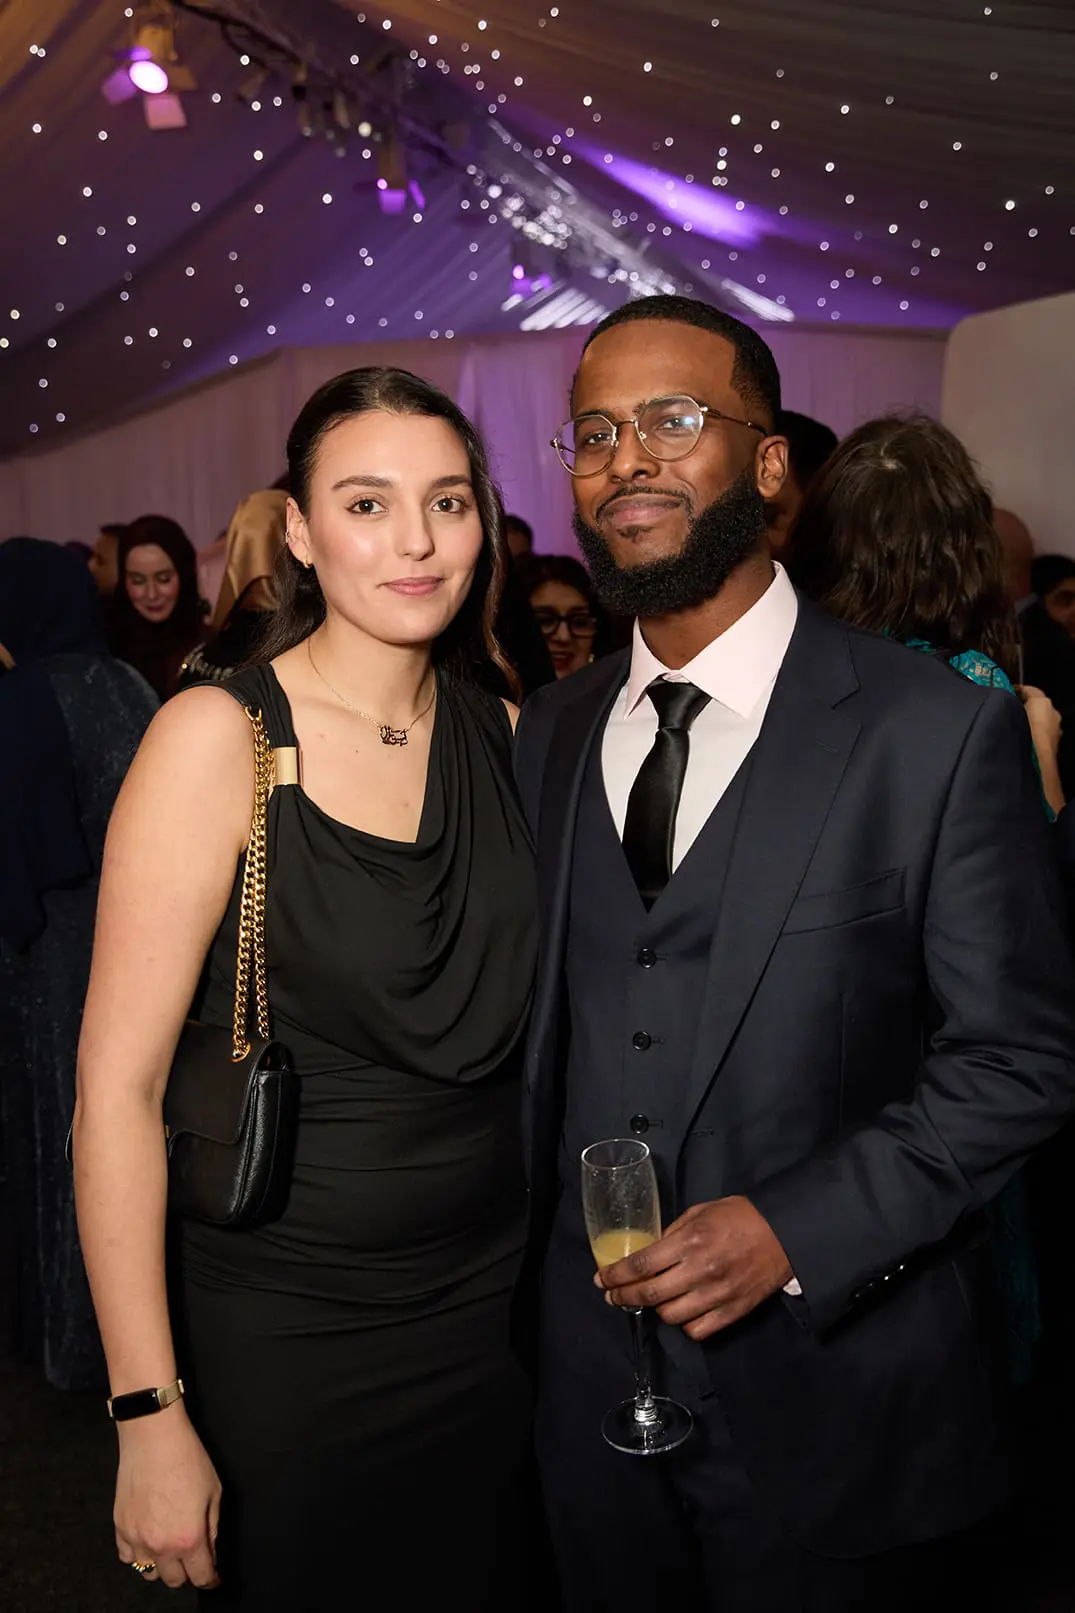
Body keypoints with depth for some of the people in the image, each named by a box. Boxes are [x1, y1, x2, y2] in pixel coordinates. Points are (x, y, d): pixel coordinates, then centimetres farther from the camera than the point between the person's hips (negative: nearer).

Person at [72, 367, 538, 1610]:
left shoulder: (504, 734, 1)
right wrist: (151, 1417, -16)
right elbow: (118, 1086, -16)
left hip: (491, 1308, 5)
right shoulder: (218, 737, -15)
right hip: (286, 1329, -4)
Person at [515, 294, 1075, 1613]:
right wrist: (533, 1270, 2)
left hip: (832, 1392, -4)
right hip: (594, 1374, 4)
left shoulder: (938, 733, -12)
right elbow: (544, 1025, 9)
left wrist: (798, 1229, -20)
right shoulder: (550, 735, 4)